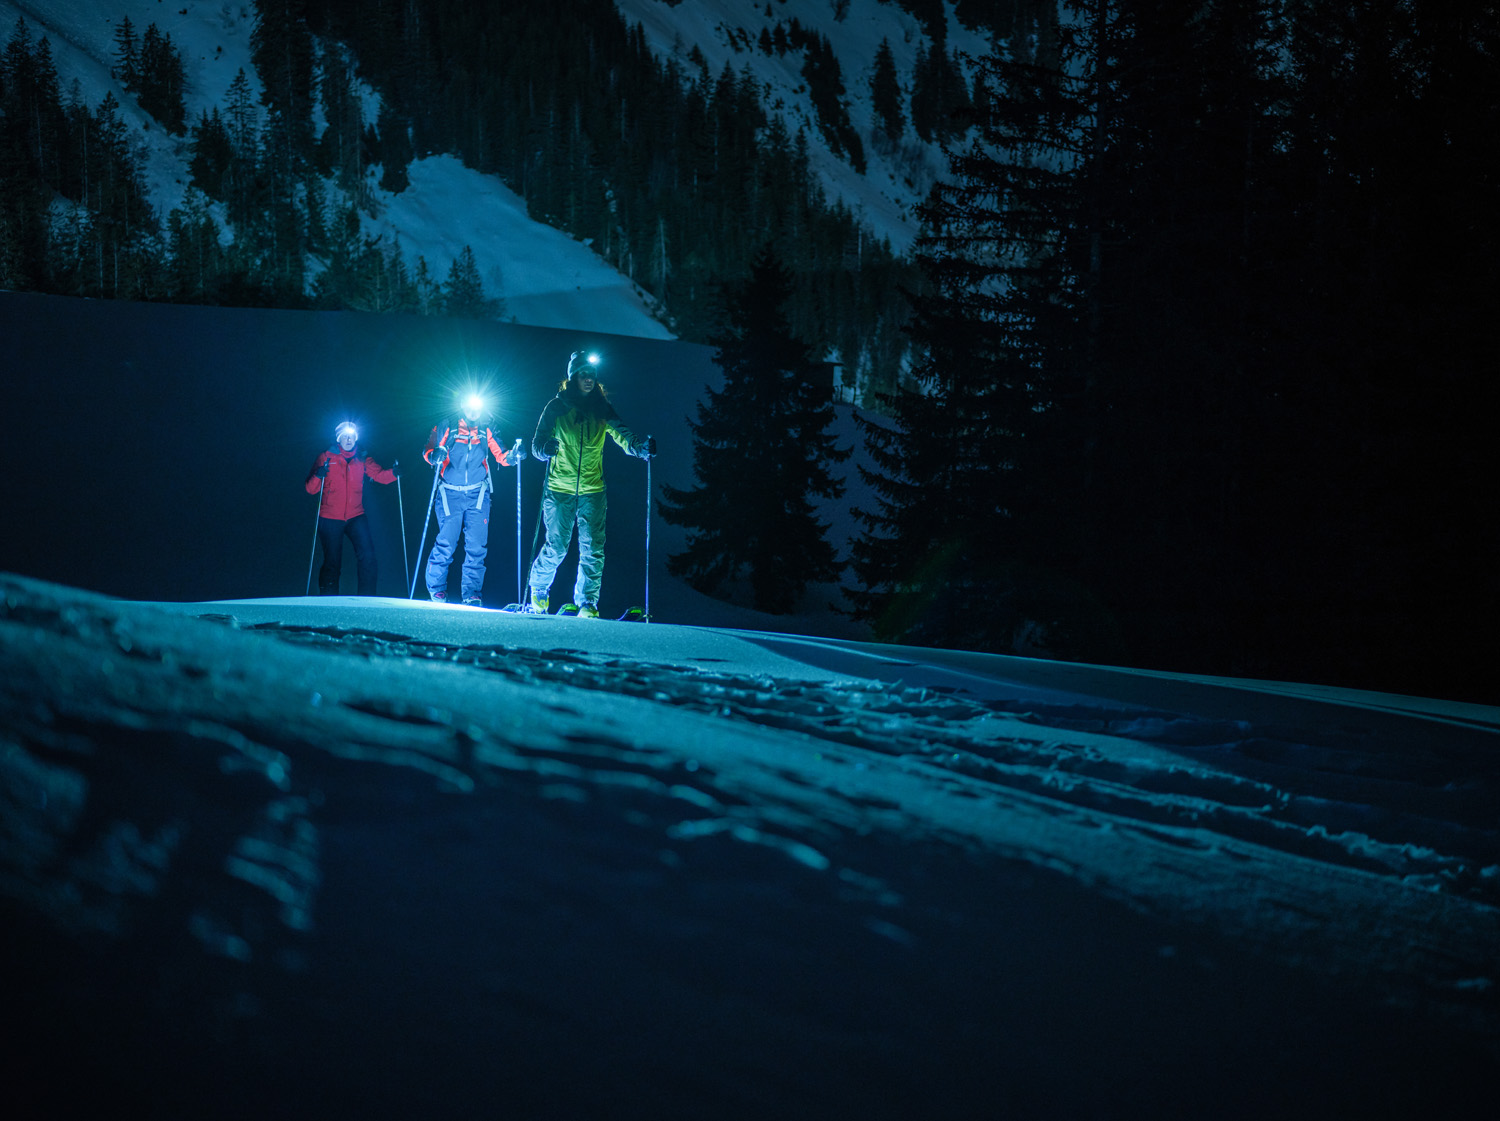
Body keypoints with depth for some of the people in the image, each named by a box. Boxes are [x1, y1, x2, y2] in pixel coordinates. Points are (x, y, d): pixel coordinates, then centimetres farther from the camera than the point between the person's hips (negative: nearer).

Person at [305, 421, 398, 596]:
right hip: (330, 518, -2)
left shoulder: (362, 459, 8)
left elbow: (379, 475, -3)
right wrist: (318, 476, -24)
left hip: (355, 517, 2)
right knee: (332, 563, 1)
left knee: (367, 555, -14)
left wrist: (393, 472, -24)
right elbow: (311, 489, -4)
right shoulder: (326, 458, 1)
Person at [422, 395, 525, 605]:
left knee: (476, 546, -6)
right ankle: (436, 588, 8)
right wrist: (434, 456, -24)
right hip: (449, 494, -2)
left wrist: (513, 455, -14)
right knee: (446, 544, -9)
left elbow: (500, 456, 7)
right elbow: (429, 451, -1)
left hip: (477, 495, 2)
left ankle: (472, 593, 0)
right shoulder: (446, 427, 2)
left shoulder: (486, 432, 9)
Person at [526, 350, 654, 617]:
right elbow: (538, 442, -1)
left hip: (592, 490, 2)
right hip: (559, 488, -2)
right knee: (556, 548, 2)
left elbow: (621, 435, -5)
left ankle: (588, 603, 3)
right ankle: (539, 587, 28)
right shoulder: (557, 406, 0)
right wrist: (544, 449, -26)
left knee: (593, 550, -6)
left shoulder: (602, 409, 6)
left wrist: (641, 447, -26)